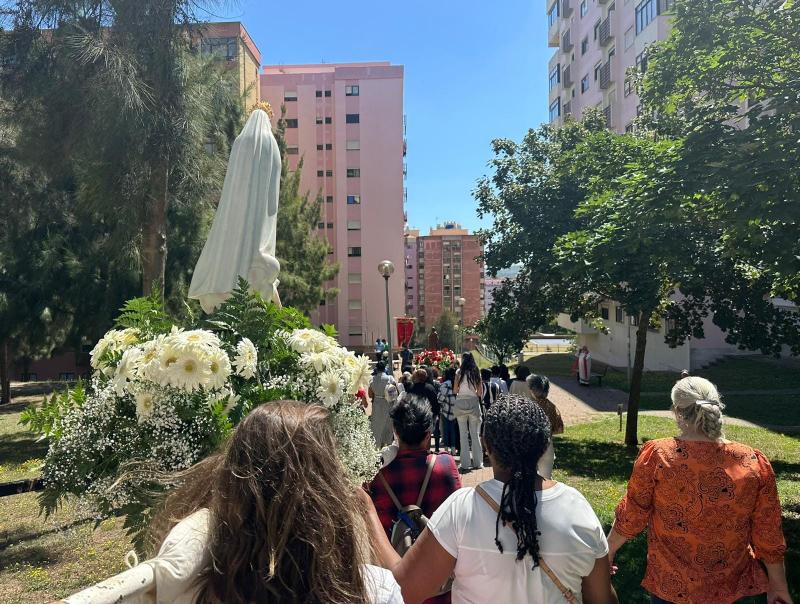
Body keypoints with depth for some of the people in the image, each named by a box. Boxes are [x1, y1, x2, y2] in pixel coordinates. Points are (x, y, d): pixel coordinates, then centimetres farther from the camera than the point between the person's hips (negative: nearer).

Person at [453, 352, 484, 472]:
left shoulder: (459, 372, -6)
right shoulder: (477, 373, 1)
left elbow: (455, 391, -4)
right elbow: (480, 392, 2)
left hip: (461, 403, -2)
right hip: (473, 403, 2)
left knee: (463, 434, 4)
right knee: (475, 434, 10)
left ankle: (465, 463, 5)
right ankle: (477, 462, 14)